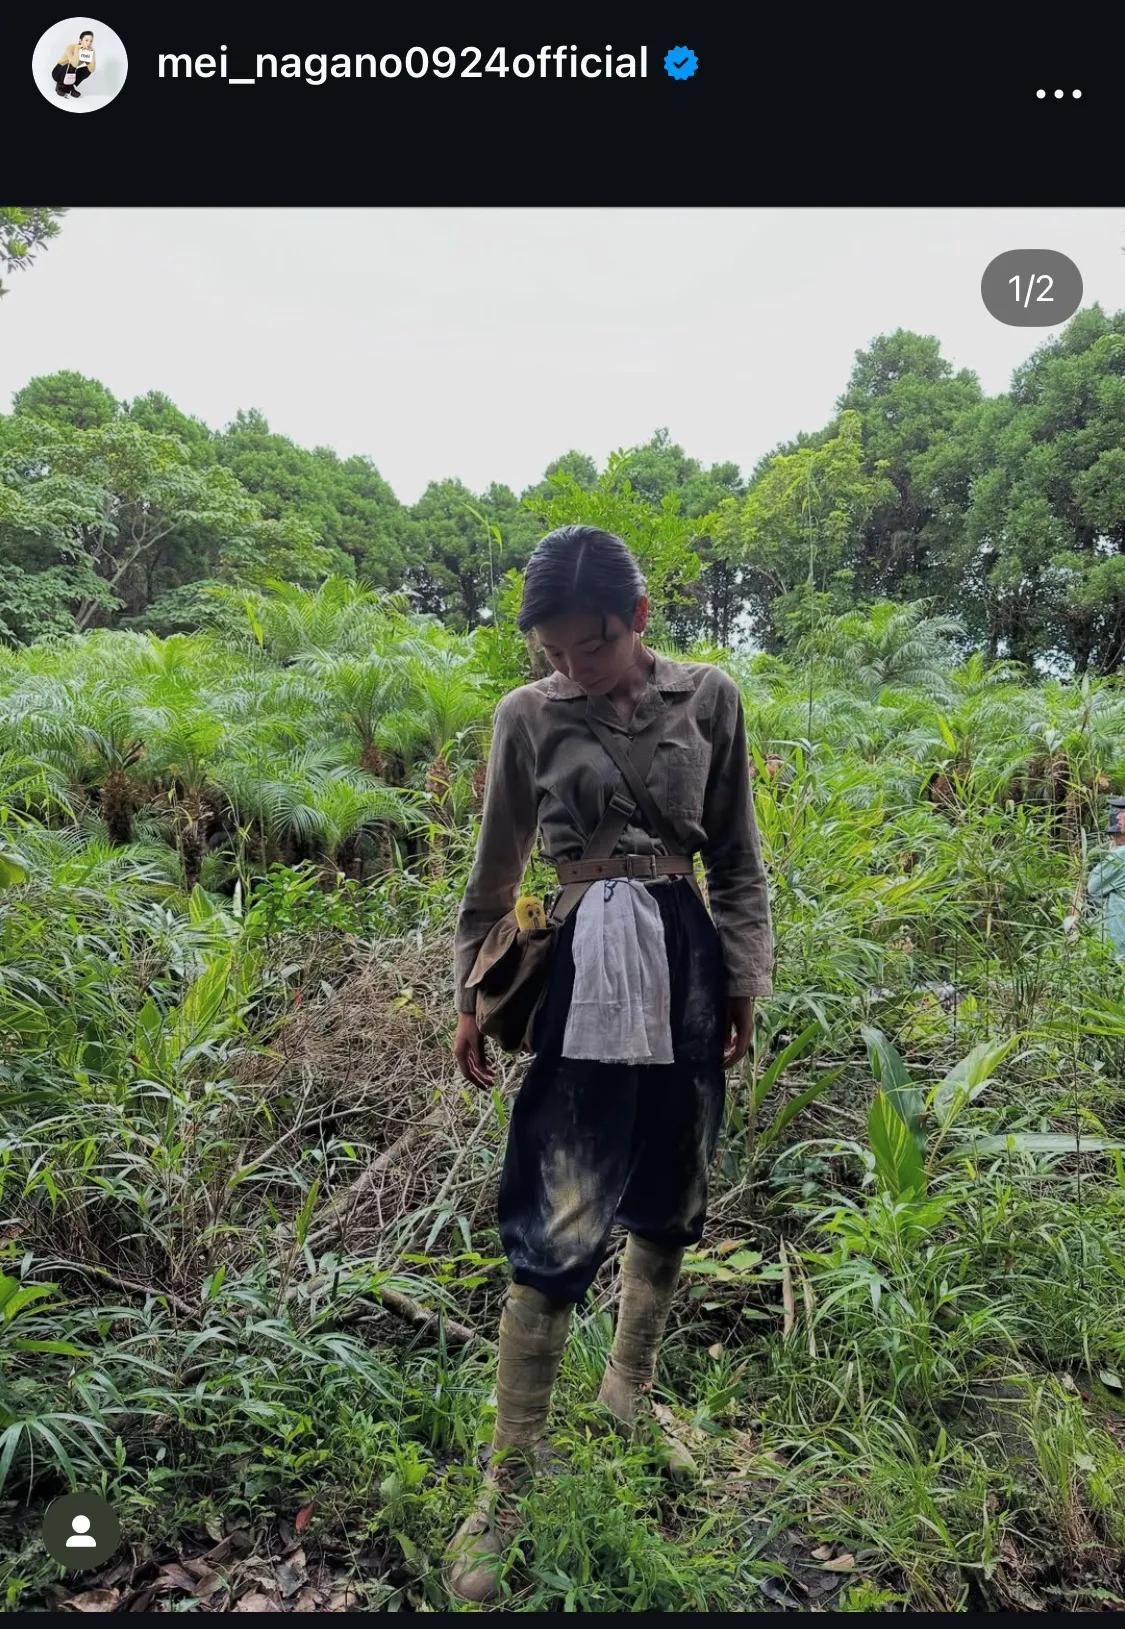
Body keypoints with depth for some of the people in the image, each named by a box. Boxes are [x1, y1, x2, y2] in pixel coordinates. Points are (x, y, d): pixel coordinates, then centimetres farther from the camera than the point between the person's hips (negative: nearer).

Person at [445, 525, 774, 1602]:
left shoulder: (707, 699, 2)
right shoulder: (527, 716, -1)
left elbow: (737, 859, 8)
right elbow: (494, 875, 7)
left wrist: (745, 981, 6)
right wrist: (472, 999, 10)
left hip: (685, 961, 3)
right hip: (580, 973, -2)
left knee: (668, 1201, 15)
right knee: (560, 1223, -4)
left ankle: (628, 1396, 41)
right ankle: (510, 1480, 15)